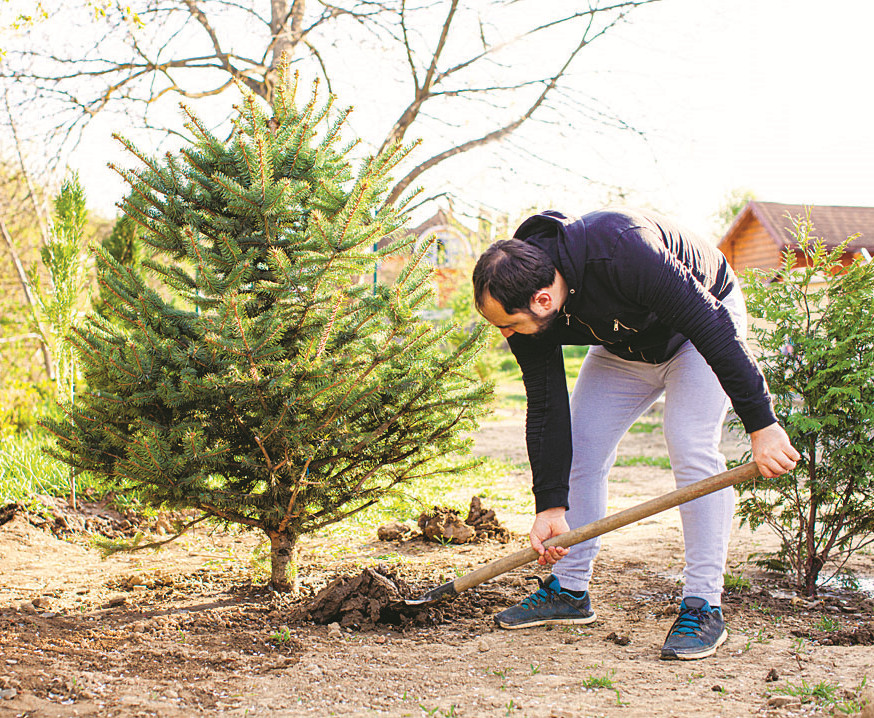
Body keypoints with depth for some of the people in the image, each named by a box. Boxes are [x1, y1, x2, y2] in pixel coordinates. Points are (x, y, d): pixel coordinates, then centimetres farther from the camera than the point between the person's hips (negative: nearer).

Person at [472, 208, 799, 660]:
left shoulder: (624, 253, -43)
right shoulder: (522, 300, -23)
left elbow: (714, 329, -36)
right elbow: (546, 407, -15)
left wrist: (761, 425, -34)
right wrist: (550, 505, -19)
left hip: (702, 330, -6)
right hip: (624, 347, 6)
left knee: (691, 450, -20)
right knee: (579, 449, -2)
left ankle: (703, 605, -12)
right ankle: (569, 589, 11)